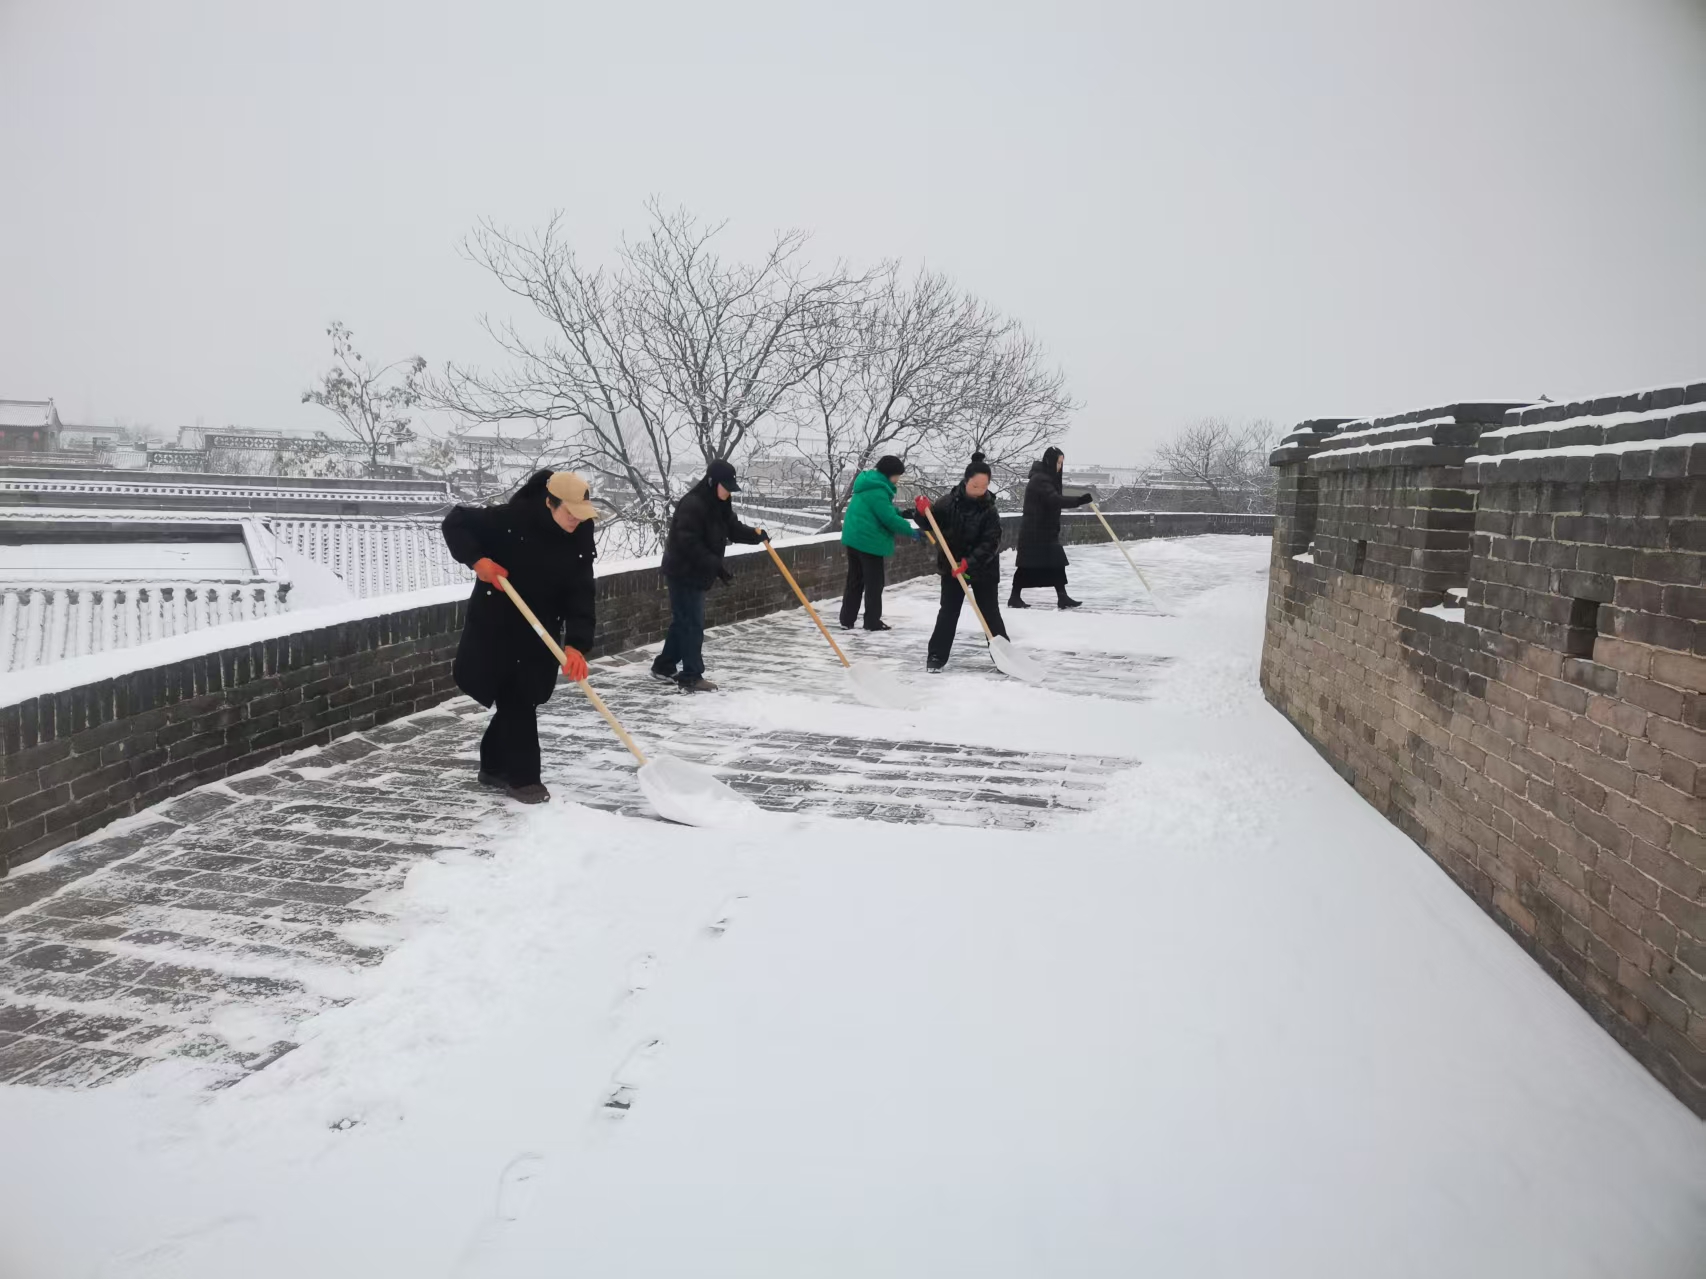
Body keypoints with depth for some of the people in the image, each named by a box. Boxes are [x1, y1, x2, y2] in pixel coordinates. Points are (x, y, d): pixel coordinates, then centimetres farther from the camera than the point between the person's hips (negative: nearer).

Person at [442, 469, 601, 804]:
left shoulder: (579, 541, -8)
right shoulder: (509, 519, -20)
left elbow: (581, 596, -13)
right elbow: (455, 522, -11)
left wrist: (576, 644, -24)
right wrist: (477, 559, -25)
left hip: (540, 634, 5)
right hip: (496, 626, -5)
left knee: (520, 701, 13)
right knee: (516, 702, -2)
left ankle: (495, 766, 31)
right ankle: (522, 777, 9)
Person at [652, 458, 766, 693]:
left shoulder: (719, 504, 6)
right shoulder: (692, 504, -24)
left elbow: (733, 529, 9)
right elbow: (689, 544, -28)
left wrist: (755, 534, -8)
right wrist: (716, 566, -29)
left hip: (697, 573, 10)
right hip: (683, 572, -10)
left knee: (683, 621, 18)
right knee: (692, 623, -7)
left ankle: (664, 666, 31)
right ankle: (692, 678, -2)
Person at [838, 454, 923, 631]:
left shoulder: (869, 483, 13)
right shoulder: (878, 490, -19)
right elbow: (889, 519, -22)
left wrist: (901, 512, 7)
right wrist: (911, 531, -13)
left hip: (854, 538, 10)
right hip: (869, 540, -10)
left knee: (855, 581, 14)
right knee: (874, 583, -1)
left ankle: (847, 620, 16)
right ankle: (872, 622, 4)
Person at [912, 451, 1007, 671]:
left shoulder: (990, 509, -12)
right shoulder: (949, 501, -8)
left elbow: (991, 543, -18)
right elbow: (930, 525, 0)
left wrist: (969, 563, -28)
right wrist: (923, 513, -22)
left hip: (983, 569, -1)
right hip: (952, 566, 1)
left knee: (990, 612, 5)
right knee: (948, 612, 5)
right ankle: (936, 656, 12)